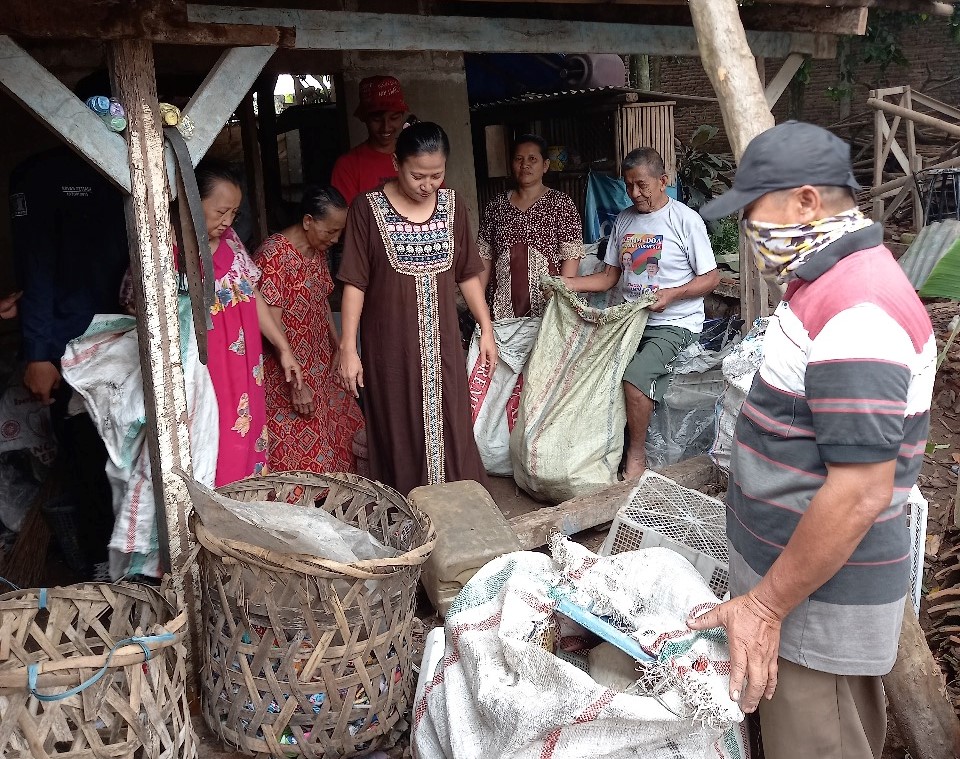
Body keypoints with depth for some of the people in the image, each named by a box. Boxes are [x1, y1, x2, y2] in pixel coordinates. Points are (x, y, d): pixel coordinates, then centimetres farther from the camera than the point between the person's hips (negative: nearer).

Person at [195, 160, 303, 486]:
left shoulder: (229, 240, 7)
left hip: (243, 376, 7)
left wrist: (283, 348, 13)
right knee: (214, 470, 0)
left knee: (247, 451, 15)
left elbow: (253, 296, 14)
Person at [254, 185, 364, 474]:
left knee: (337, 438, 12)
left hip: (319, 369, 8)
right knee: (301, 453, -3)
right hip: (285, 375, -8)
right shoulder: (274, 255, -21)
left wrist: (340, 347, 11)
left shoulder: (317, 251, 6)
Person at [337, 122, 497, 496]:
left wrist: (486, 329, 10)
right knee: (398, 436, 5)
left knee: (451, 431, 8)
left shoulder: (452, 206, 3)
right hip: (391, 346, -3)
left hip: (441, 342, 3)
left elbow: (468, 275, 10)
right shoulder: (368, 209, -9)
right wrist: (348, 348, -10)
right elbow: (355, 284, -8)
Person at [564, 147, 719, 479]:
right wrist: (568, 283, -1)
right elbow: (609, 276, 16)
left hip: (674, 323, -6)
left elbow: (711, 277, -4)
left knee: (636, 374, -30)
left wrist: (671, 294, -21)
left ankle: (637, 455, -11)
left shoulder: (685, 220, -5)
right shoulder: (624, 220, 13)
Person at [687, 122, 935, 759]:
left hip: (818, 597, -10)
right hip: (822, 567, 10)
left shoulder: (856, 315, -27)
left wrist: (766, 605, -21)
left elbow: (861, 494, -29)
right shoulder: (842, 282, 8)